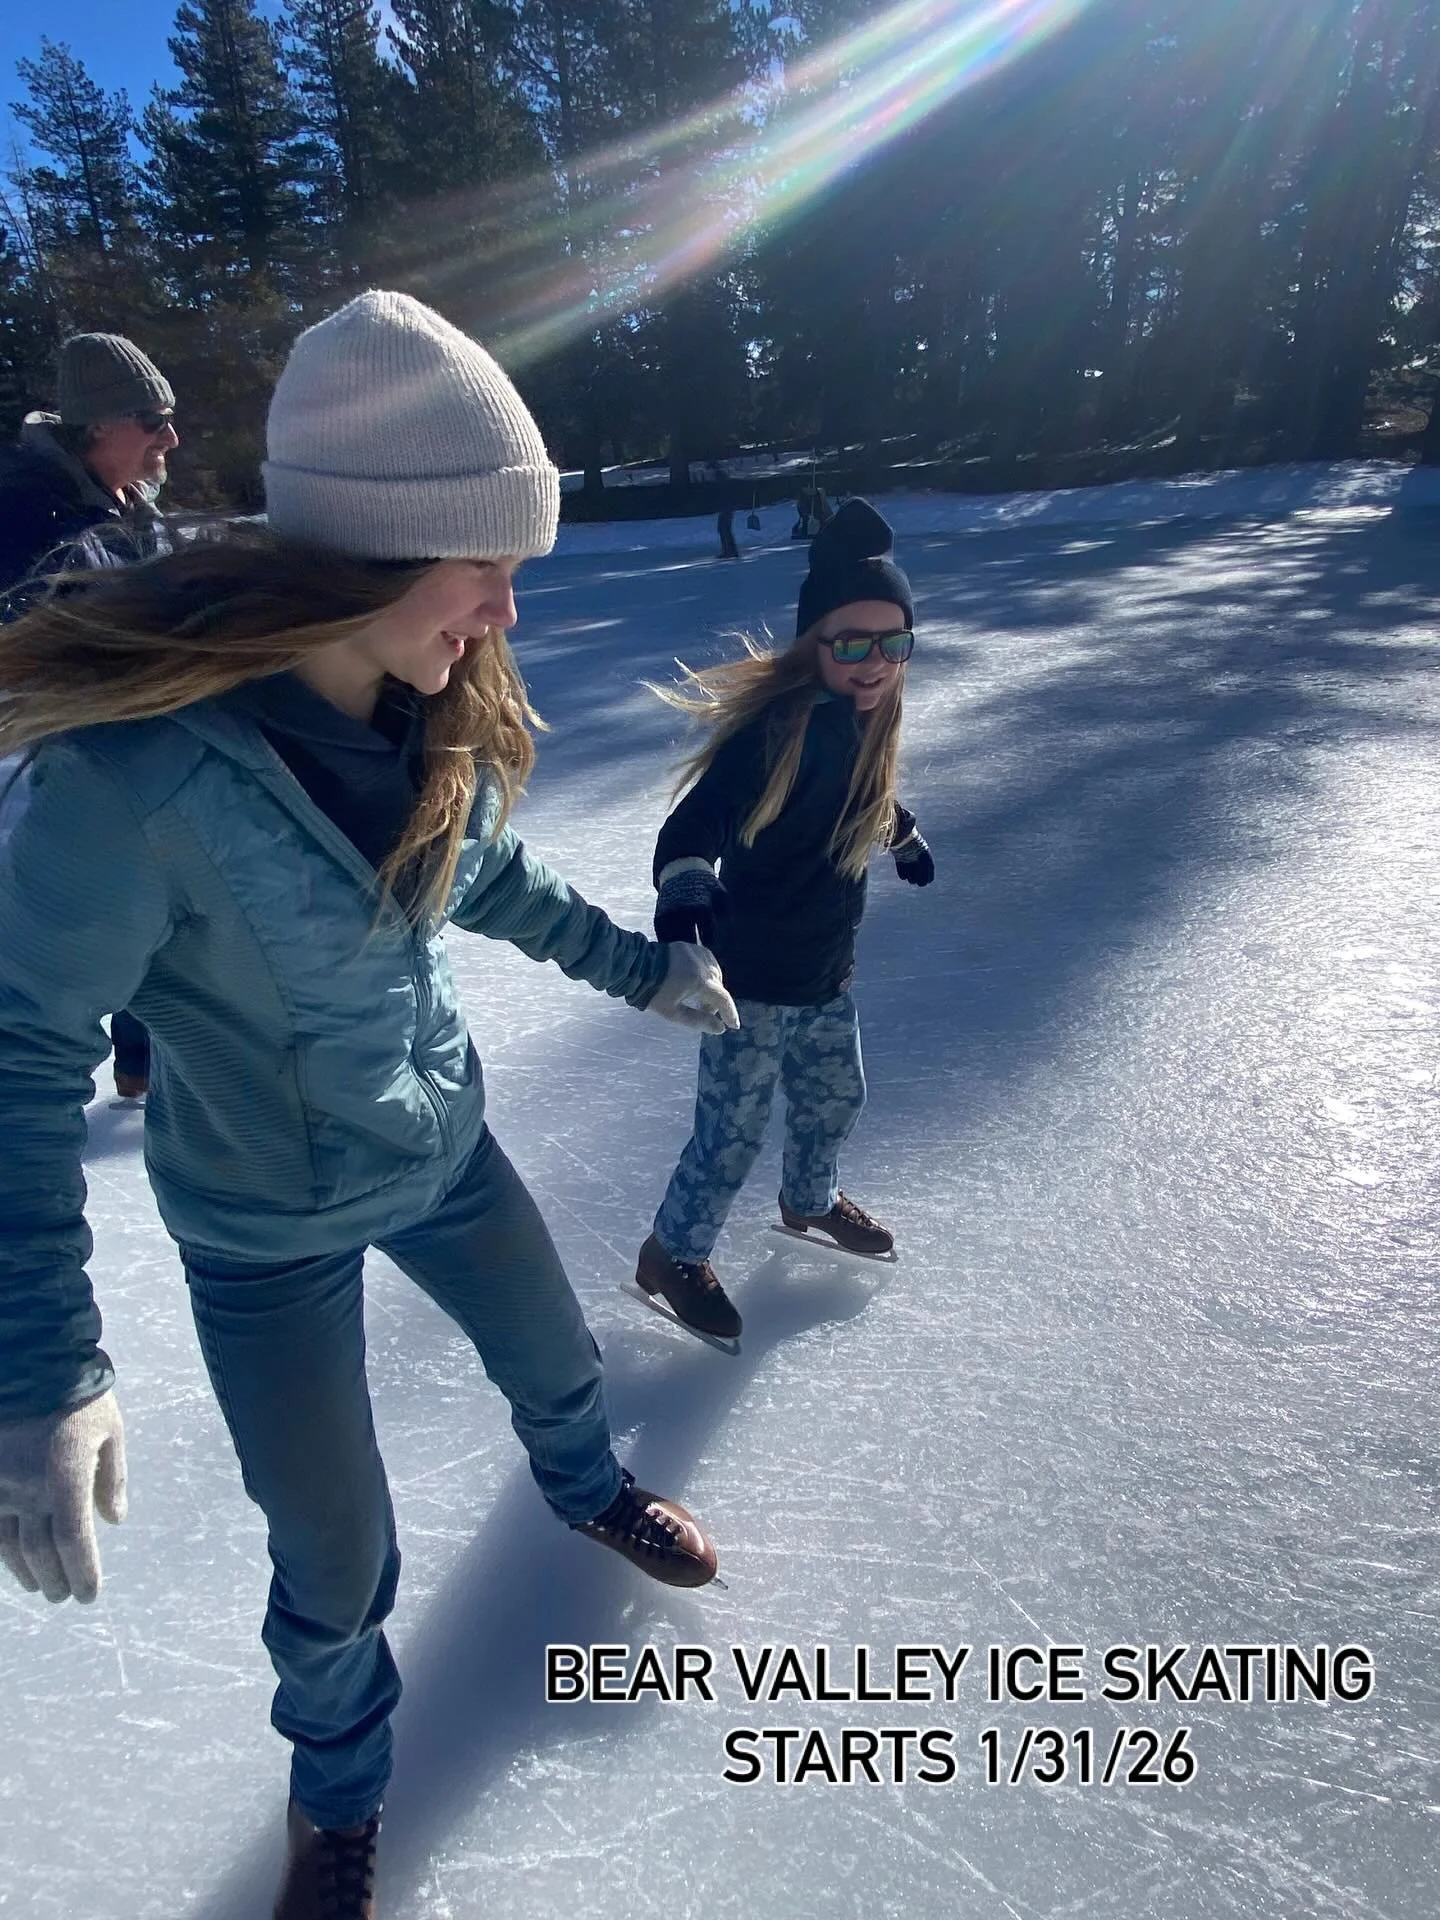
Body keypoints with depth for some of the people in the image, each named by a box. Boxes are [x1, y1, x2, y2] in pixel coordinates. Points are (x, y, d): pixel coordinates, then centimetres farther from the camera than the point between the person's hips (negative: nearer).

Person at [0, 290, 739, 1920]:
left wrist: (643, 966, 13)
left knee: (558, 1364, 26)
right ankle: (337, 1788, 48)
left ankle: (581, 1486, 66)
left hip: (441, 1143, 6)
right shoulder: (140, 762, -32)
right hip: (267, 1223, -5)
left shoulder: (435, 714, -12)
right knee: (337, 1561, 11)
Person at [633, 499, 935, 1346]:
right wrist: (685, 894, -54)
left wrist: (905, 831, 34)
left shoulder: (865, 718, -2)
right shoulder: (775, 727, -27)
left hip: (828, 973, 8)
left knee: (836, 1100, 25)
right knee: (733, 1133, 4)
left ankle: (811, 1200, 55)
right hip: (752, 980, -8)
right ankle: (673, 1254, 31)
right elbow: (692, 827, -36)